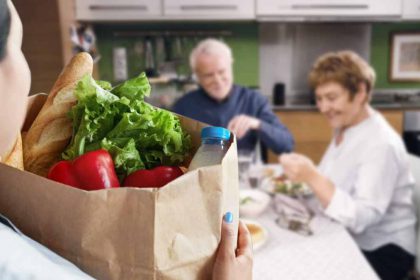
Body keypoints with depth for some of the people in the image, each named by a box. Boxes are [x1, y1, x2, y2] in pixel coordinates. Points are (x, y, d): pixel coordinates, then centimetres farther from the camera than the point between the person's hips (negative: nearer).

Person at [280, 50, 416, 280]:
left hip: (381, 251, -6)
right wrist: (302, 178, -8)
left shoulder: (381, 144, -23)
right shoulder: (343, 129, 3)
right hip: (346, 238, 7)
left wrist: (312, 177, -38)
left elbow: (361, 219, -29)